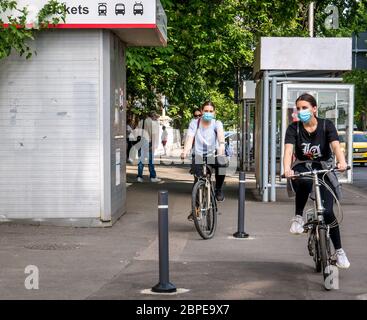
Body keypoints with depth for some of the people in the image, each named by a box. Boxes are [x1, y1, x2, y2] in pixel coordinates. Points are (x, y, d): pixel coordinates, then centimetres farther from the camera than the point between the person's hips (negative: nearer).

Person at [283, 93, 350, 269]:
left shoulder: (326, 125, -8)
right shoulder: (294, 128, -7)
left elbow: (336, 146, -23)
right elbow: (288, 149, -22)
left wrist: (342, 162, -45)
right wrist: (287, 168, -43)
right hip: (302, 167, 0)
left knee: (327, 211, -13)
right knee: (304, 181, -39)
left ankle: (339, 250, 6)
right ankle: (298, 217, -16)